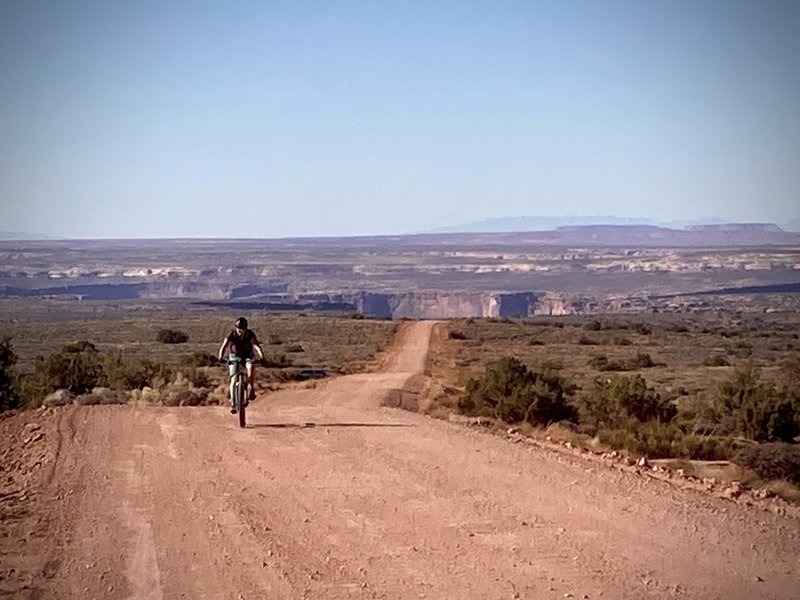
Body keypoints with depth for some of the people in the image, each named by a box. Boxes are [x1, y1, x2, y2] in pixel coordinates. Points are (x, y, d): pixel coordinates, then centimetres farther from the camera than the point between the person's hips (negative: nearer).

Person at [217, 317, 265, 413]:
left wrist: (261, 357, -50)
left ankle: (251, 389, -18)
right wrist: (220, 357, -51)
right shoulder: (231, 335, -22)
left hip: (247, 356, 0)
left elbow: (257, 346, -32)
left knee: (251, 367, -33)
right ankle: (233, 403, 0)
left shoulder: (250, 334, -21)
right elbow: (223, 347, -32)